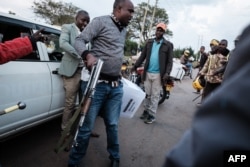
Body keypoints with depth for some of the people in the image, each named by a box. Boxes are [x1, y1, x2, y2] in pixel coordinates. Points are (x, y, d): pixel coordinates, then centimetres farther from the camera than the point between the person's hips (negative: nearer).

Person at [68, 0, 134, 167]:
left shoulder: (124, 30, 17)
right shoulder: (101, 21, -3)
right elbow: (80, 40, -8)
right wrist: (88, 55, -28)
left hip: (116, 85, 6)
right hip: (97, 83, -5)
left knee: (113, 125, 13)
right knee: (86, 127, 2)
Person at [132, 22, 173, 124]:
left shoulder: (168, 45, 0)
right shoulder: (149, 42, 11)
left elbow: (170, 61, -4)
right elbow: (142, 56, 10)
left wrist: (167, 73, -16)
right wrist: (135, 66, 0)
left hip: (158, 74, -3)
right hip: (147, 73, 4)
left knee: (155, 96, 3)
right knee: (147, 94, 13)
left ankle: (152, 115, 12)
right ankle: (146, 111, 27)